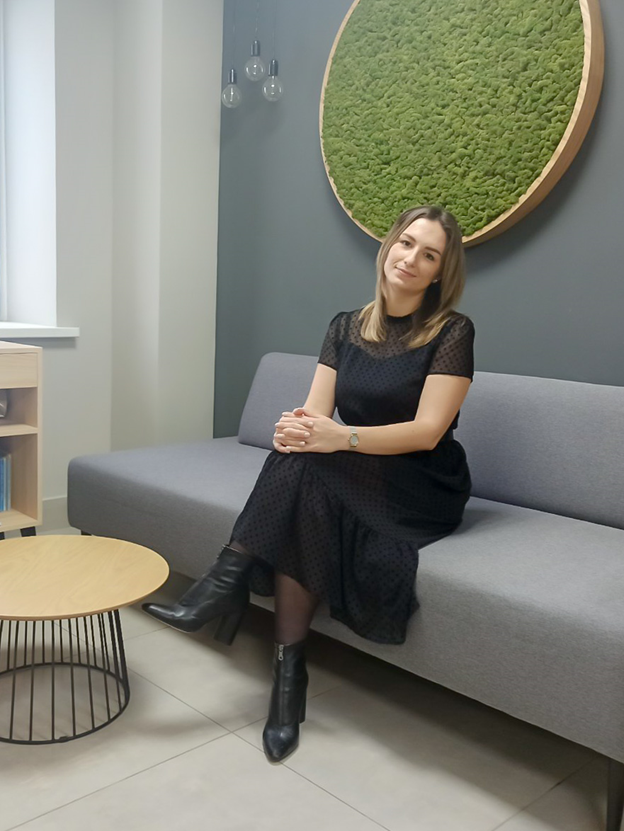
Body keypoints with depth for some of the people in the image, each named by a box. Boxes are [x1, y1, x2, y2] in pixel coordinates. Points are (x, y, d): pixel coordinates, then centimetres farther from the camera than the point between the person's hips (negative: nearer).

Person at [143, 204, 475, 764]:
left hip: (424, 492, -4)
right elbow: (315, 411, -1)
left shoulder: (452, 332, -6)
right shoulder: (346, 327, 8)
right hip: (353, 483, 4)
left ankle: (228, 582, -18)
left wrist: (340, 436, -31)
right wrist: (297, 426, -26)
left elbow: (426, 431, -16)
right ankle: (289, 668, -27)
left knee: (307, 465, -31)